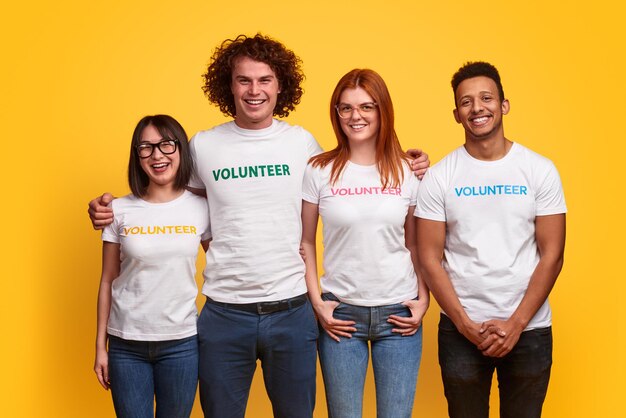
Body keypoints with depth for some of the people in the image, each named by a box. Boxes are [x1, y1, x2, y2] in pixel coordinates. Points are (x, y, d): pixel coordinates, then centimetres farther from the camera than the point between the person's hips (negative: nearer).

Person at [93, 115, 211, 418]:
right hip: (126, 344, 0)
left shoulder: (201, 208, -2)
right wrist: (100, 346, 4)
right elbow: (107, 282, 4)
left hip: (181, 343, 0)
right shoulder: (119, 210, -1)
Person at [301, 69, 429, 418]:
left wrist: (423, 299, 1)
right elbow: (305, 242, 4)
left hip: (399, 313, 1)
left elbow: (416, 244, 9)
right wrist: (317, 302, -3)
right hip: (340, 313, -1)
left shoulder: (407, 172, 1)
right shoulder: (319, 171, -3)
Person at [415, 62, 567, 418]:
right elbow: (430, 259, -2)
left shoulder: (540, 170, -1)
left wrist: (516, 323, -9)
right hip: (461, 330, 0)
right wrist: (465, 324, -10)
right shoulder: (439, 177, -2)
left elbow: (552, 255, -2)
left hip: (529, 328, 1)